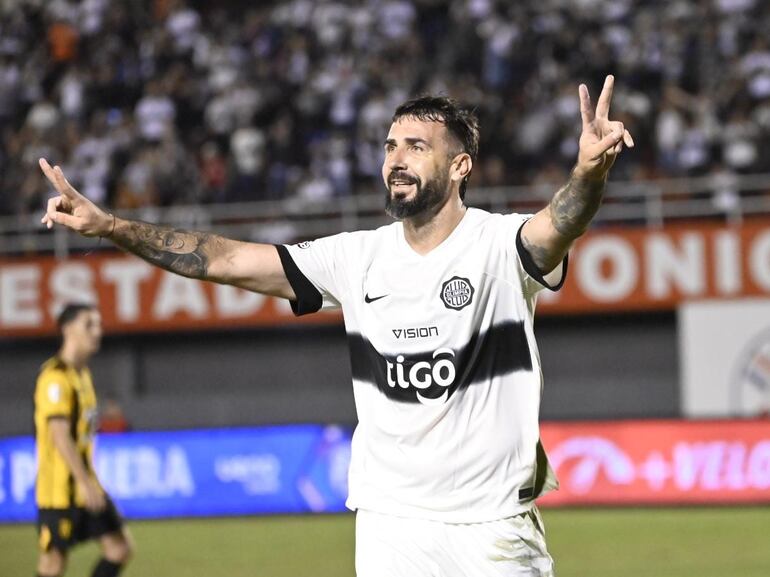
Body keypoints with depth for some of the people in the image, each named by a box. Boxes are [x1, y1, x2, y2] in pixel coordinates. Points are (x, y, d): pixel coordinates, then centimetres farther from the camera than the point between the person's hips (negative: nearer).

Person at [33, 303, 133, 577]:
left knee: (120, 547, 6)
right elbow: (60, 436, -22)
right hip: (60, 490, -9)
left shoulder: (82, 374, 14)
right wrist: (85, 482, -25)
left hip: (85, 487, 9)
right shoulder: (56, 377, -15)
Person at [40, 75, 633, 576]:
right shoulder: (359, 257, 4)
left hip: (495, 523, -3)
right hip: (390, 523, 3)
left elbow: (560, 224, -30)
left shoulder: (502, 244, -7)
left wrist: (590, 173, -53)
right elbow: (227, 259, 2)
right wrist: (110, 226, -7)